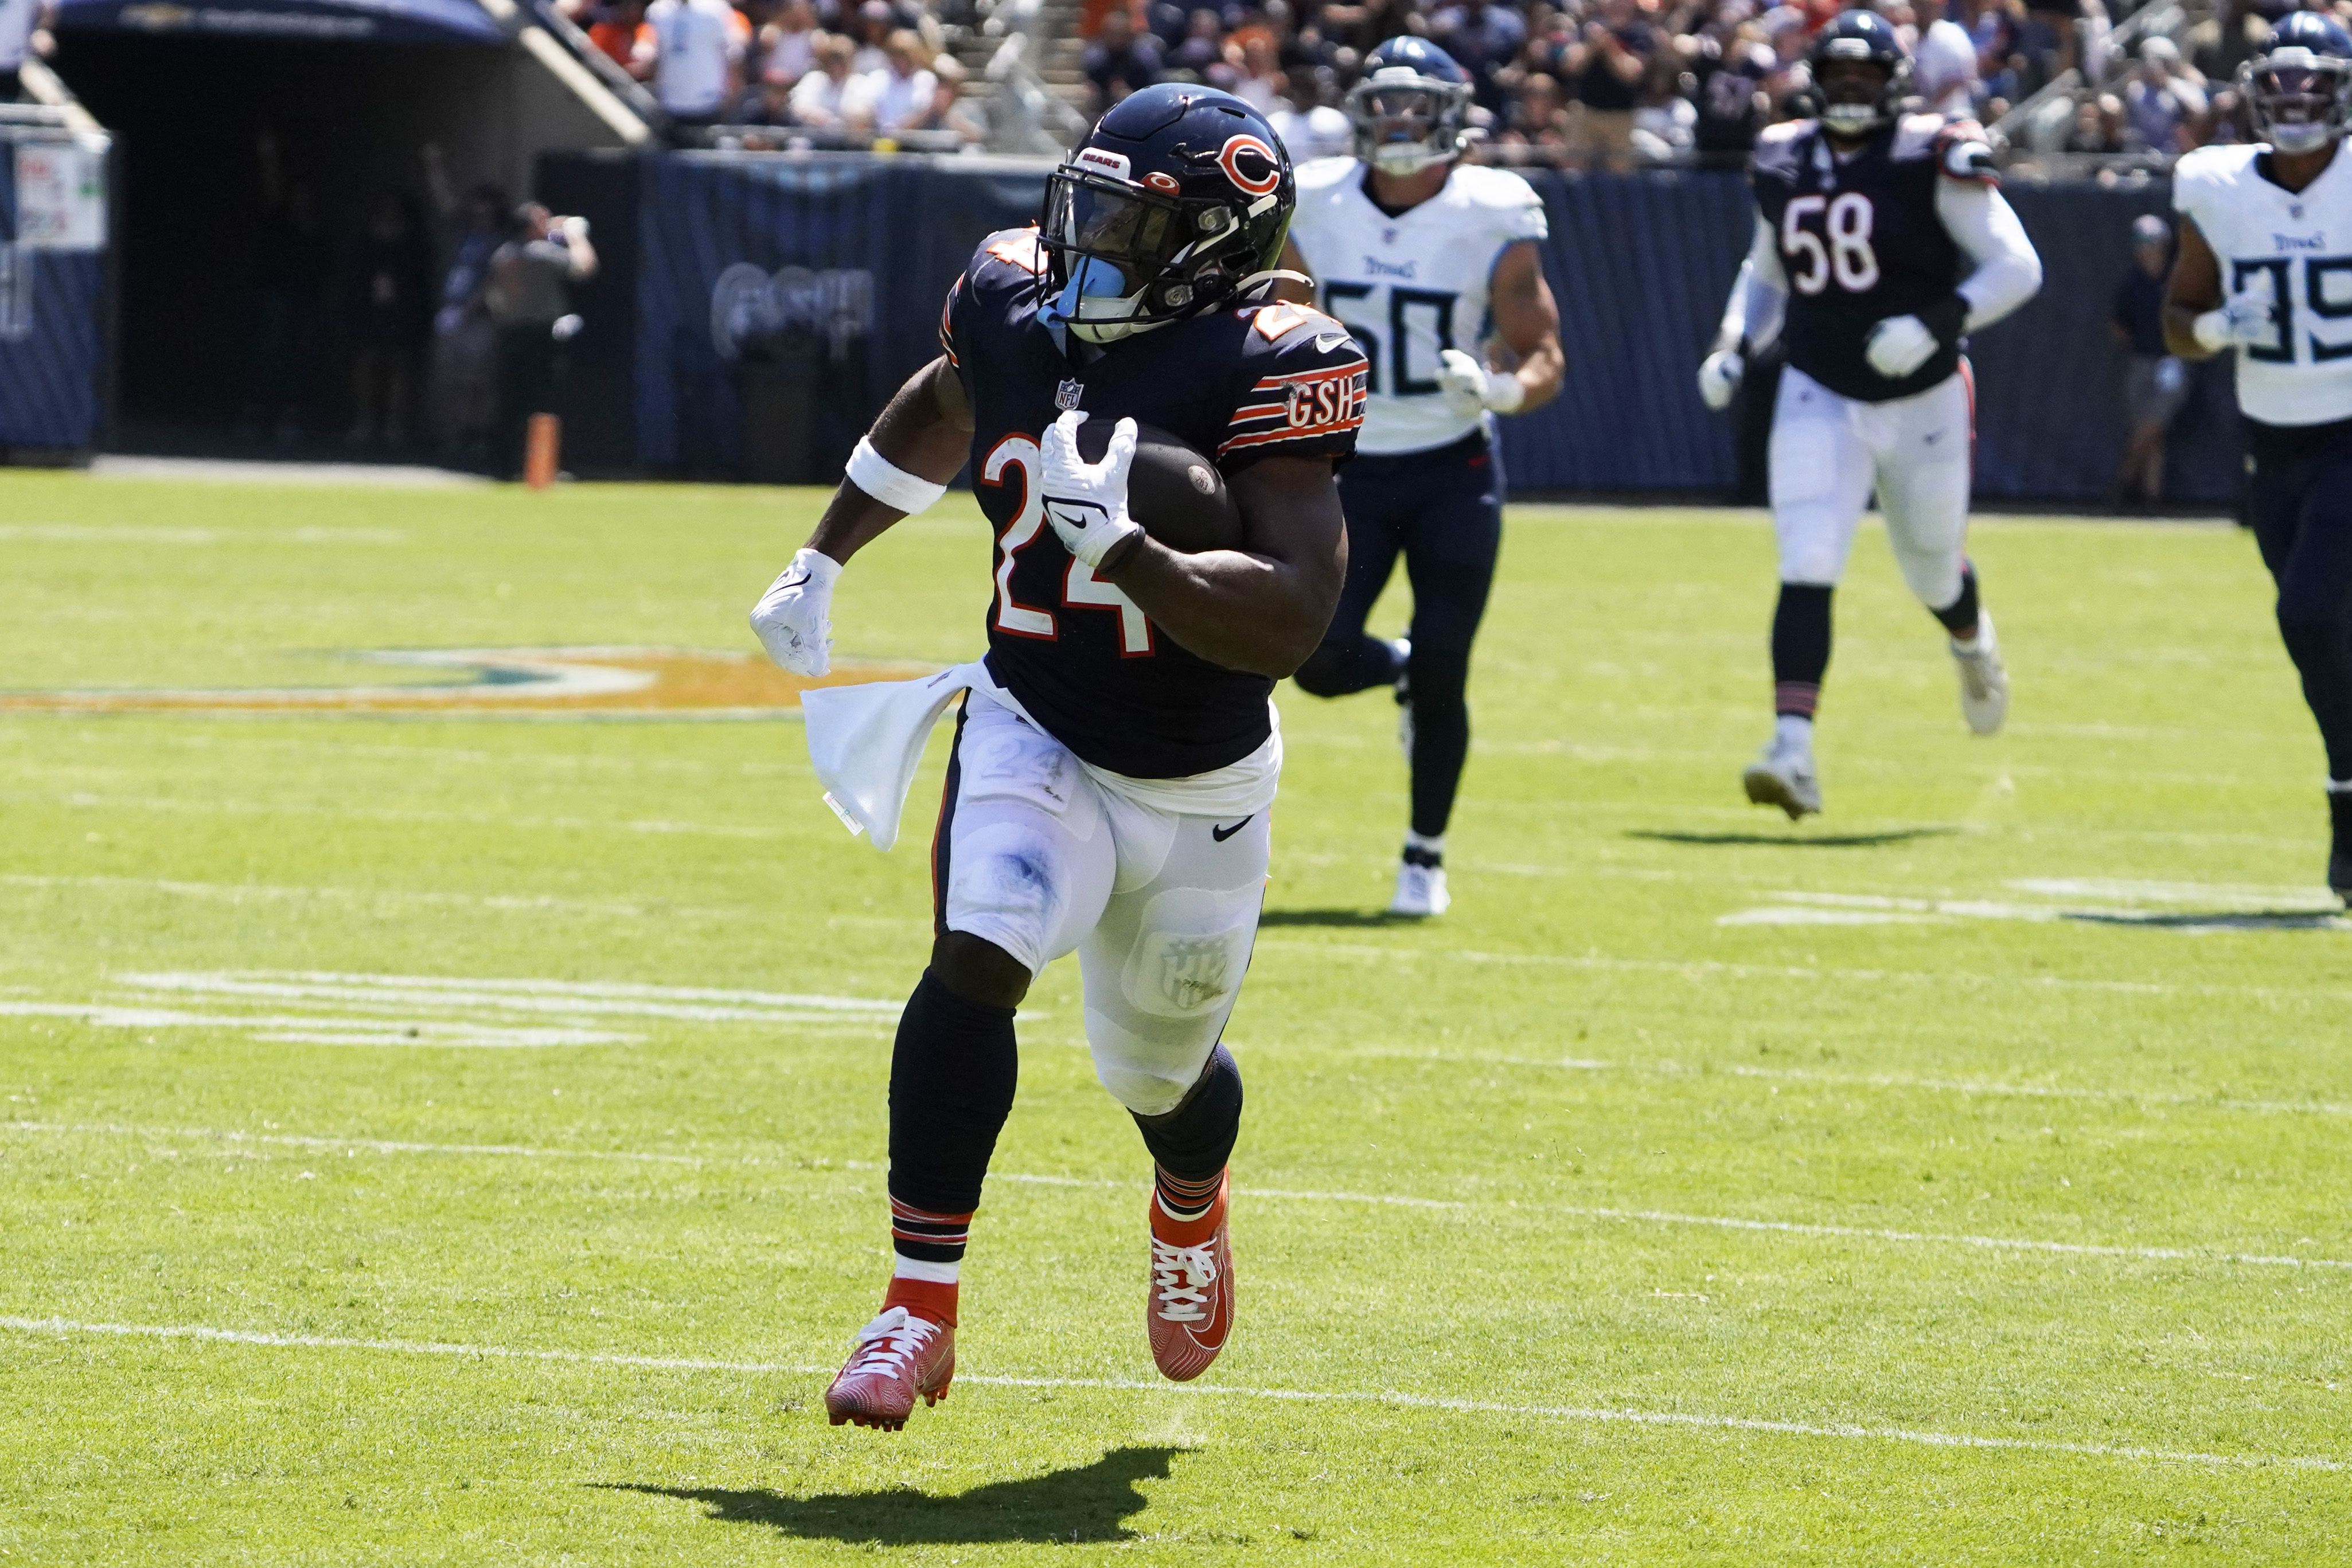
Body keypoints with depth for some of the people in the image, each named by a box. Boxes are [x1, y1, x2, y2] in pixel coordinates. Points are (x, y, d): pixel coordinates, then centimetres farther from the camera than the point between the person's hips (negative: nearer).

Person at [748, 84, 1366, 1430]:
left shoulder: (1263, 369, -23)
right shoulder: (1015, 305, -8)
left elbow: (1291, 623, -31)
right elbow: (942, 409, 19)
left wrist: (1123, 547, -41)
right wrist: (823, 560, 26)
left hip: (1197, 796, -2)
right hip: (1034, 739, 2)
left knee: (1162, 1073, 16)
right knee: (976, 960, -26)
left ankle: (1192, 1205, 54)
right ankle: (921, 1307, -21)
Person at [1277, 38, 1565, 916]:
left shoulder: (1492, 221, -11)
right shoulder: (1315, 210, -3)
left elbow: (1545, 362, -10)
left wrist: (1499, 388, -31)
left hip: (1454, 472, -2)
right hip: (1352, 470, 2)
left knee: (1440, 673, -7)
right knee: (1321, 663, -9)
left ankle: (1426, 858, 12)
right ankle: (1402, 673, 28)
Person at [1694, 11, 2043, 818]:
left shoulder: (1933, 159, -12)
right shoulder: (1783, 162, 3)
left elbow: (2017, 267, -13)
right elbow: (1765, 273, 20)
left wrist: (1935, 324, -26)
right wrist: (1734, 346, 3)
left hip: (1922, 402, -2)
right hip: (1819, 401, 2)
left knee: (1933, 572, 16)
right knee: (1807, 571, -16)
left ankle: (1973, 642, 53)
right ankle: (1794, 750, -24)